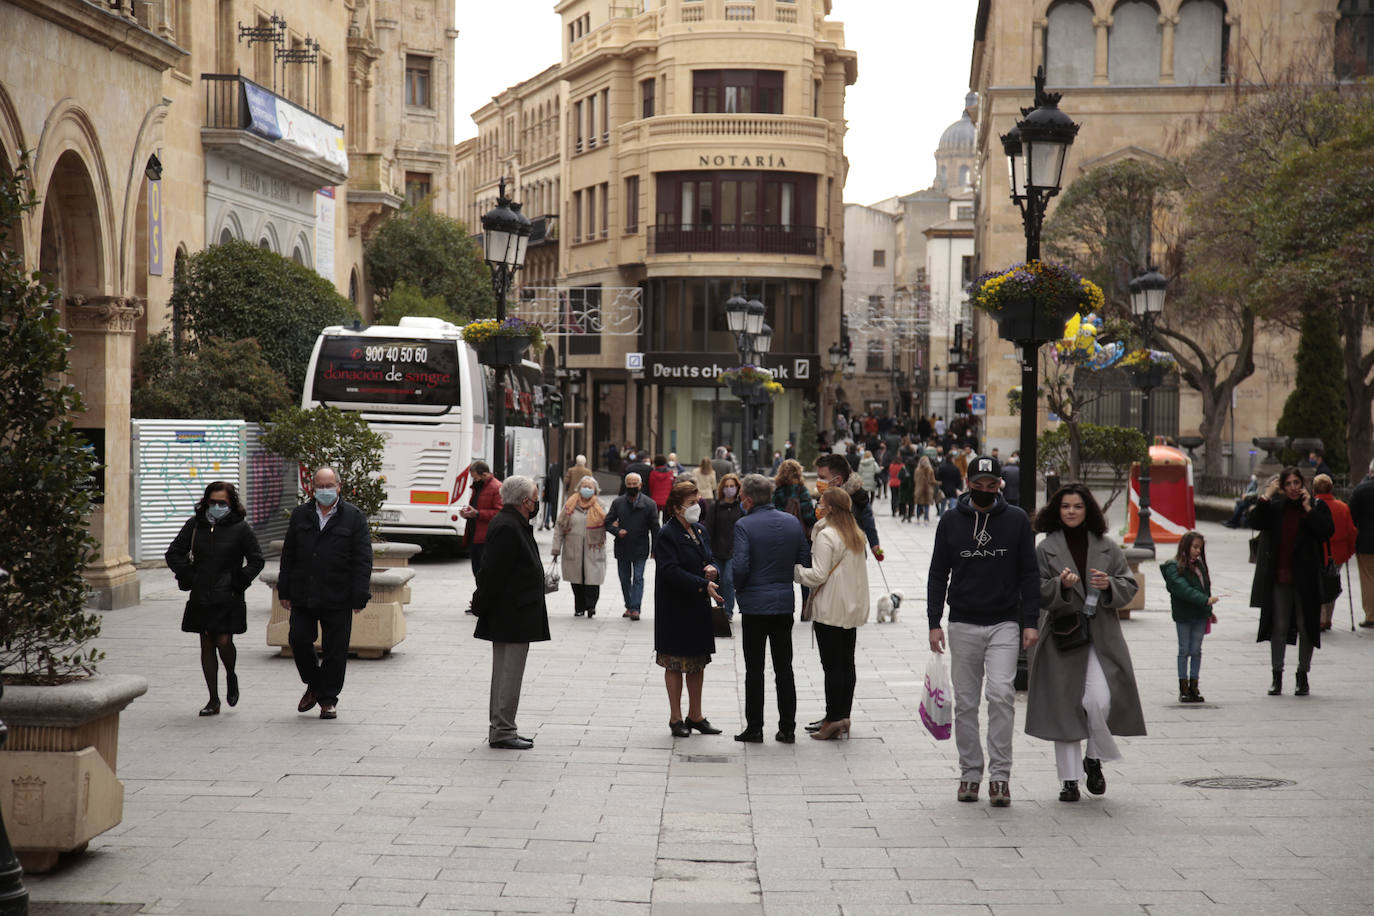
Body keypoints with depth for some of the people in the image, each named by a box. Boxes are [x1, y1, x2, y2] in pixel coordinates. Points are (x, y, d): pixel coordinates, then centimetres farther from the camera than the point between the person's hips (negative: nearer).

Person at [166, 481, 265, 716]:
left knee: (223, 642, -12)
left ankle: (231, 677, 21)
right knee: (207, 645, 5)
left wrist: (239, 582, -7)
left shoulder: (240, 528, -2)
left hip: (228, 598, -3)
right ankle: (214, 700, 12)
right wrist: (188, 577, 0)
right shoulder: (195, 525, 6)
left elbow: (256, 560, 2)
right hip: (201, 597, 3)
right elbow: (173, 554, 11)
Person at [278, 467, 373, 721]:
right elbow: (288, 555, 13)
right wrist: (285, 591, 8)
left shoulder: (354, 517, 0)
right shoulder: (300, 515, 10)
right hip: (303, 596, 3)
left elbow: (363, 560, -3)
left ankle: (328, 699, 15)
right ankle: (313, 686, 22)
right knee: (298, 640, -2)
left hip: (337, 599, -3)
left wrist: (359, 597, -8)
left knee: (335, 650, 2)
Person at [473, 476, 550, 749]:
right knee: (509, 674, -6)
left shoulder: (513, 524, 14)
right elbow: (494, 572, -20)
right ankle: (502, 731, -1)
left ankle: (501, 729, 21)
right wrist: (481, 603, -15)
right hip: (512, 617, -11)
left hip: (513, 616, 11)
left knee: (506, 673, 15)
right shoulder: (507, 527, -20)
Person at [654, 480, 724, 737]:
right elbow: (671, 571, -22)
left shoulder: (700, 531, 11)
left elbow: (709, 560, 19)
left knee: (698, 663, 12)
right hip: (675, 611, -7)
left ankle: (695, 716, 21)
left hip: (699, 609, 7)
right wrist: (703, 585, -28)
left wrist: (713, 570, -5)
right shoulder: (666, 534, -13)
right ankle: (675, 718, 10)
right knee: (675, 664, 1)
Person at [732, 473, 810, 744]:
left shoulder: (744, 526, -13)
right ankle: (787, 728, 11)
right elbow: (805, 561, 5)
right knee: (784, 668, 9)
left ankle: (754, 727, 6)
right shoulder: (793, 523, 3)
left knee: (754, 670, 4)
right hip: (785, 602, 4)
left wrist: (739, 589, 1)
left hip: (755, 604, -4)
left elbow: (740, 567, -17)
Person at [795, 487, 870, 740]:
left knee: (832, 665, -5)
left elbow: (818, 575, -18)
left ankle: (834, 719, -4)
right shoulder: (856, 535, 11)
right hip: (853, 607, 8)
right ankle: (842, 718, 16)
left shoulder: (826, 536, -14)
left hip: (830, 610, -8)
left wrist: (794, 570, -4)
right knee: (847, 664, 11)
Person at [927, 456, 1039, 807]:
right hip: (963, 626, 2)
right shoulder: (951, 521, 5)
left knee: (1001, 694, -15)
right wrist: (934, 622, 0)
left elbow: (1029, 574, 6)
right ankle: (970, 773, 14)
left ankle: (1000, 774, -9)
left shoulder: (1016, 520, 3)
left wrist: (1031, 622, -2)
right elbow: (938, 574, 8)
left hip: (1004, 624, -1)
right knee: (965, 703, 5)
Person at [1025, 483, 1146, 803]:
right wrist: (1061, 585, -20)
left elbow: (1130, 586, 9)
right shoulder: (1046, 549, 4)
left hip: (1101, 638, 0)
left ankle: (1094, 759, 12)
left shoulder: (1107, 548, 9)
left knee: (1099, 701, -15)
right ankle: (1069, 778, 11)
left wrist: (1110, 585, -11)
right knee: (1064, 707, 1)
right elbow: (1036, 593, -1)